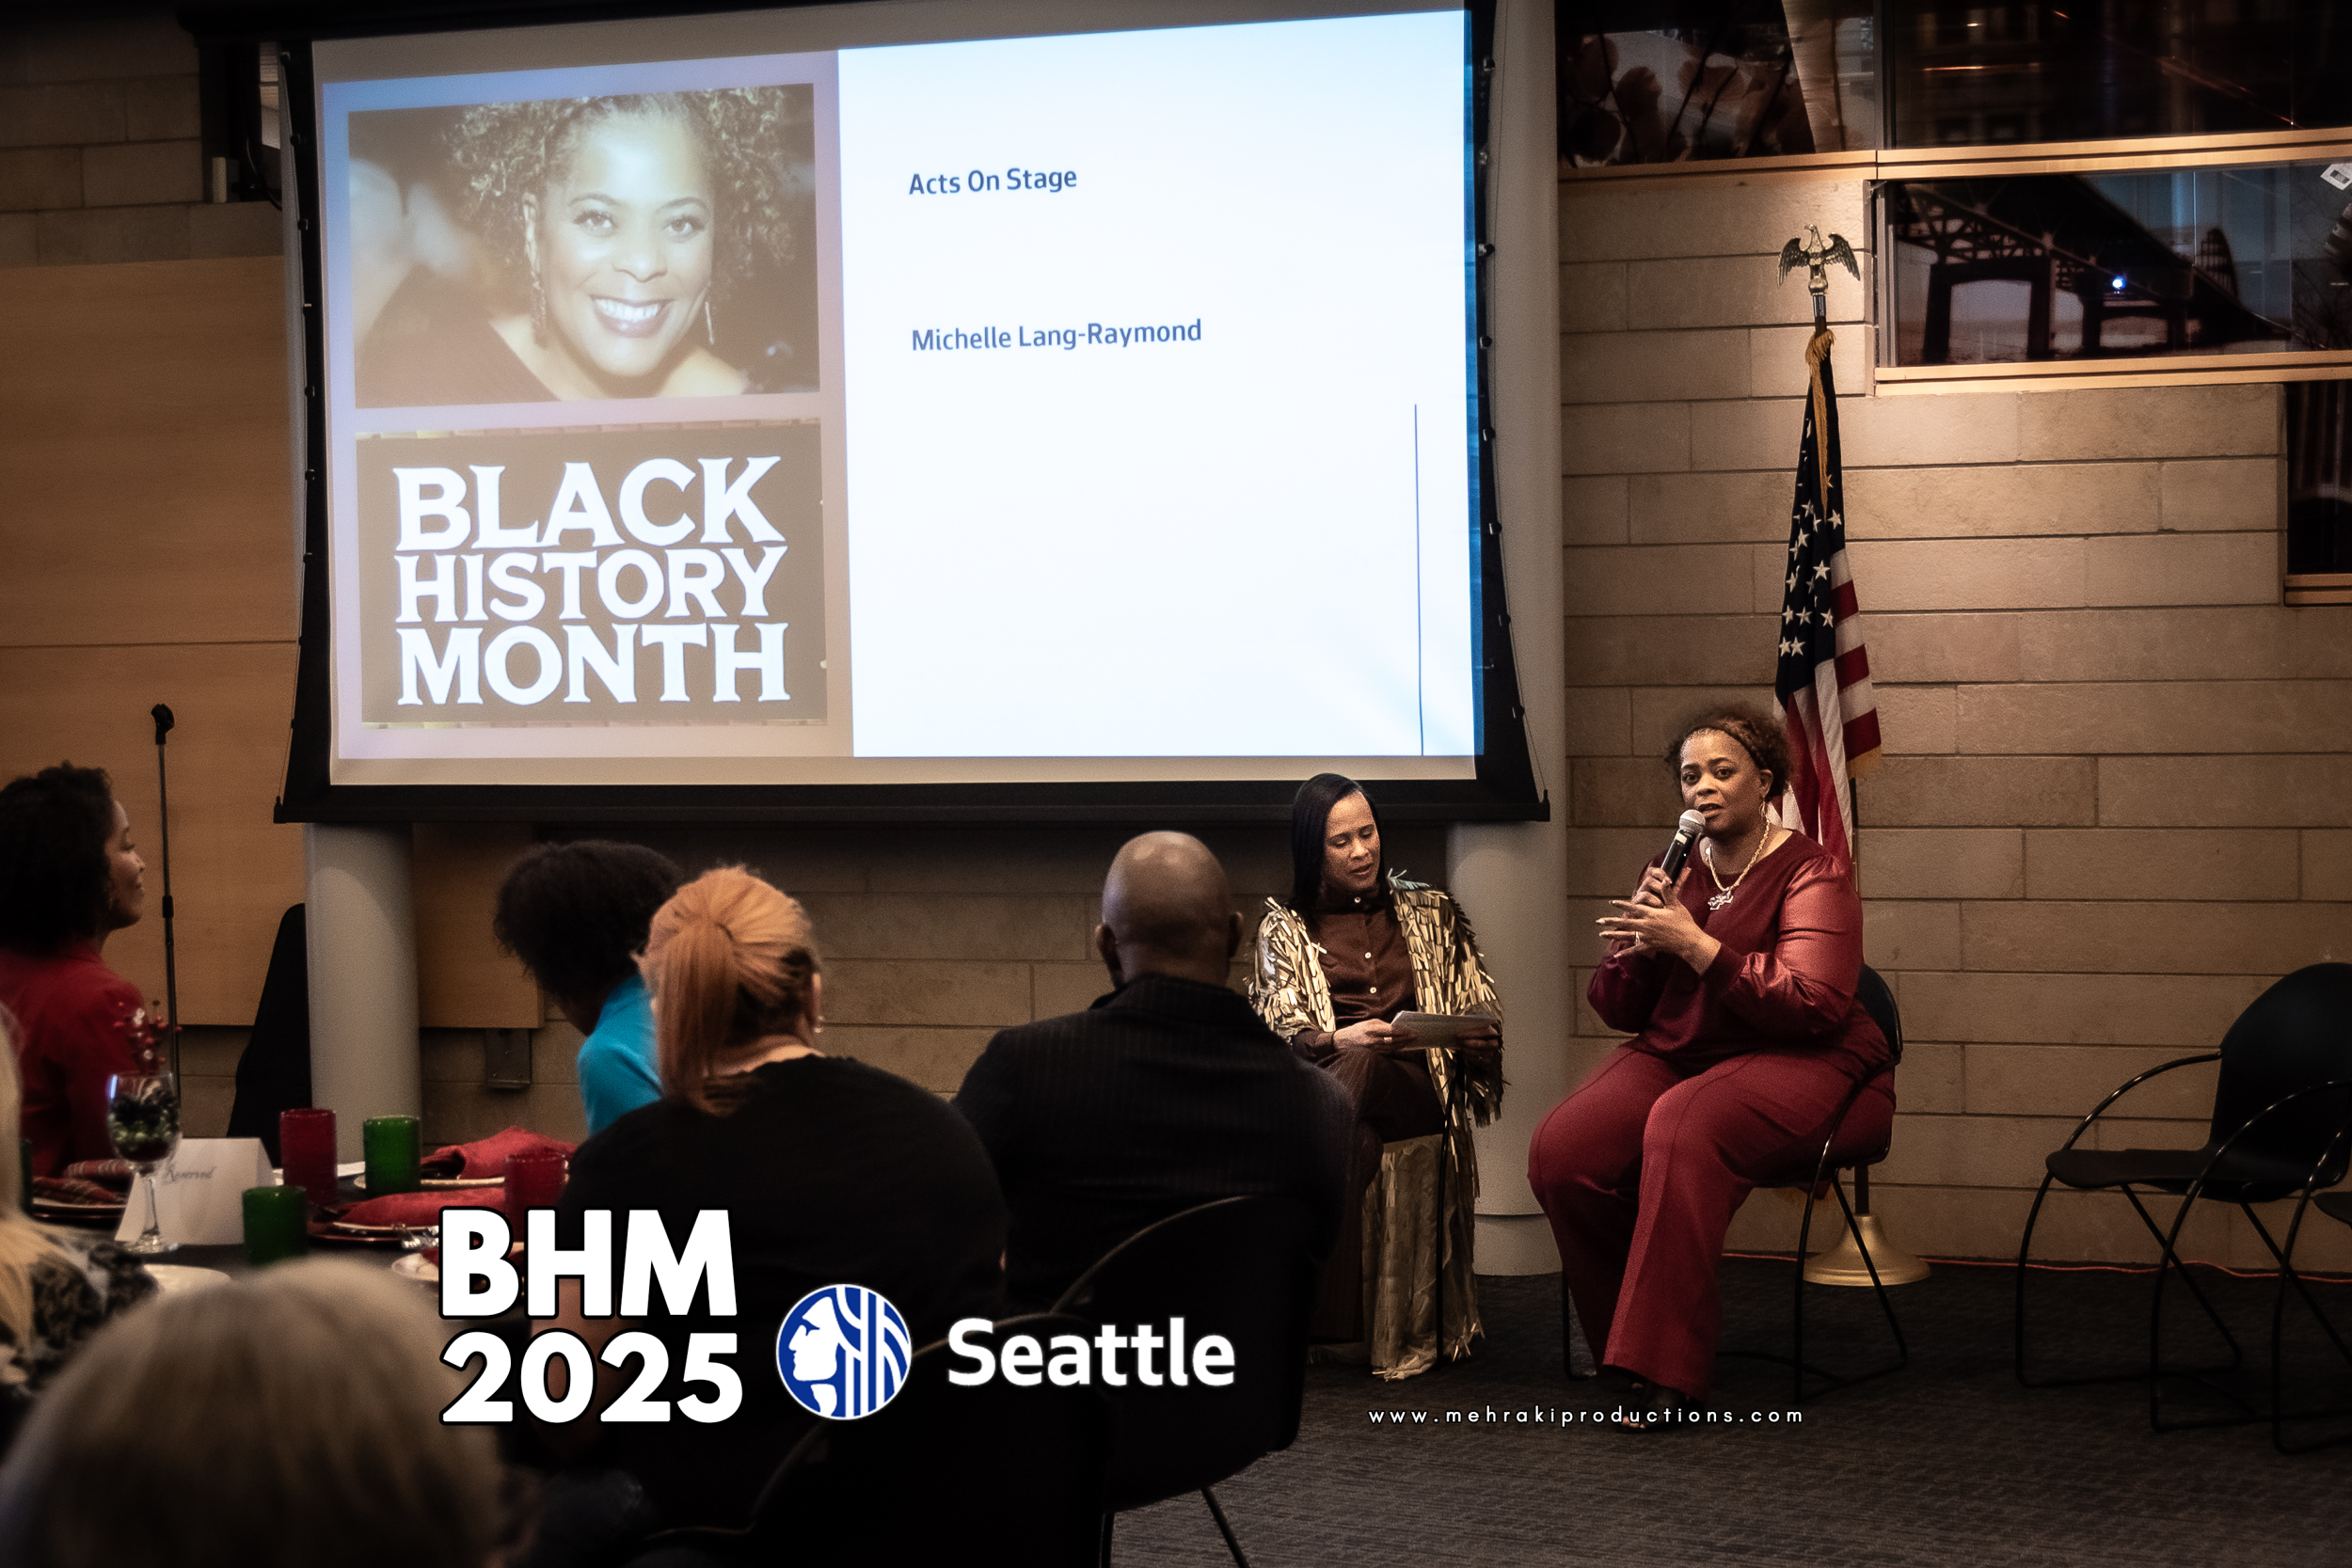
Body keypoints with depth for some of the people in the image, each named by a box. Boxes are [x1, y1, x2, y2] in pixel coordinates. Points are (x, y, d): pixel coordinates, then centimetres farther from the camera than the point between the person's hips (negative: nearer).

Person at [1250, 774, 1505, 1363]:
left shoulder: (1429, 914, 22)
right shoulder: (1285, 927, 17)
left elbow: (1482, 1008, 17)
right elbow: (1272, 1030, 3)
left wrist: (1480, 1035, -9)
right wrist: (1335, 1040, -20)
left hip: (1416, 1085, 0)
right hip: (1323, 1081, 0)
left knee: (1361, 1069, -38)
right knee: (1355, 1139, -39)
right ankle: (1334, 1321, -41)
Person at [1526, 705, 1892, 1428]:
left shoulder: (1812, 873, -4)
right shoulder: (1675, 873, 13)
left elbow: (1813, 1005, -19)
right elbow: (1617, 1010, 14)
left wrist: (1694, 945, -21)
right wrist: (1636, 948, -8)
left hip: (1800, 1064, -6)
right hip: (1675, 1055, 6)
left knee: (1683, 1129, -37)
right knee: (1562, 1151, -22)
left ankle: (1666, 1373, -31)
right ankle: (1628, 1345, -3)